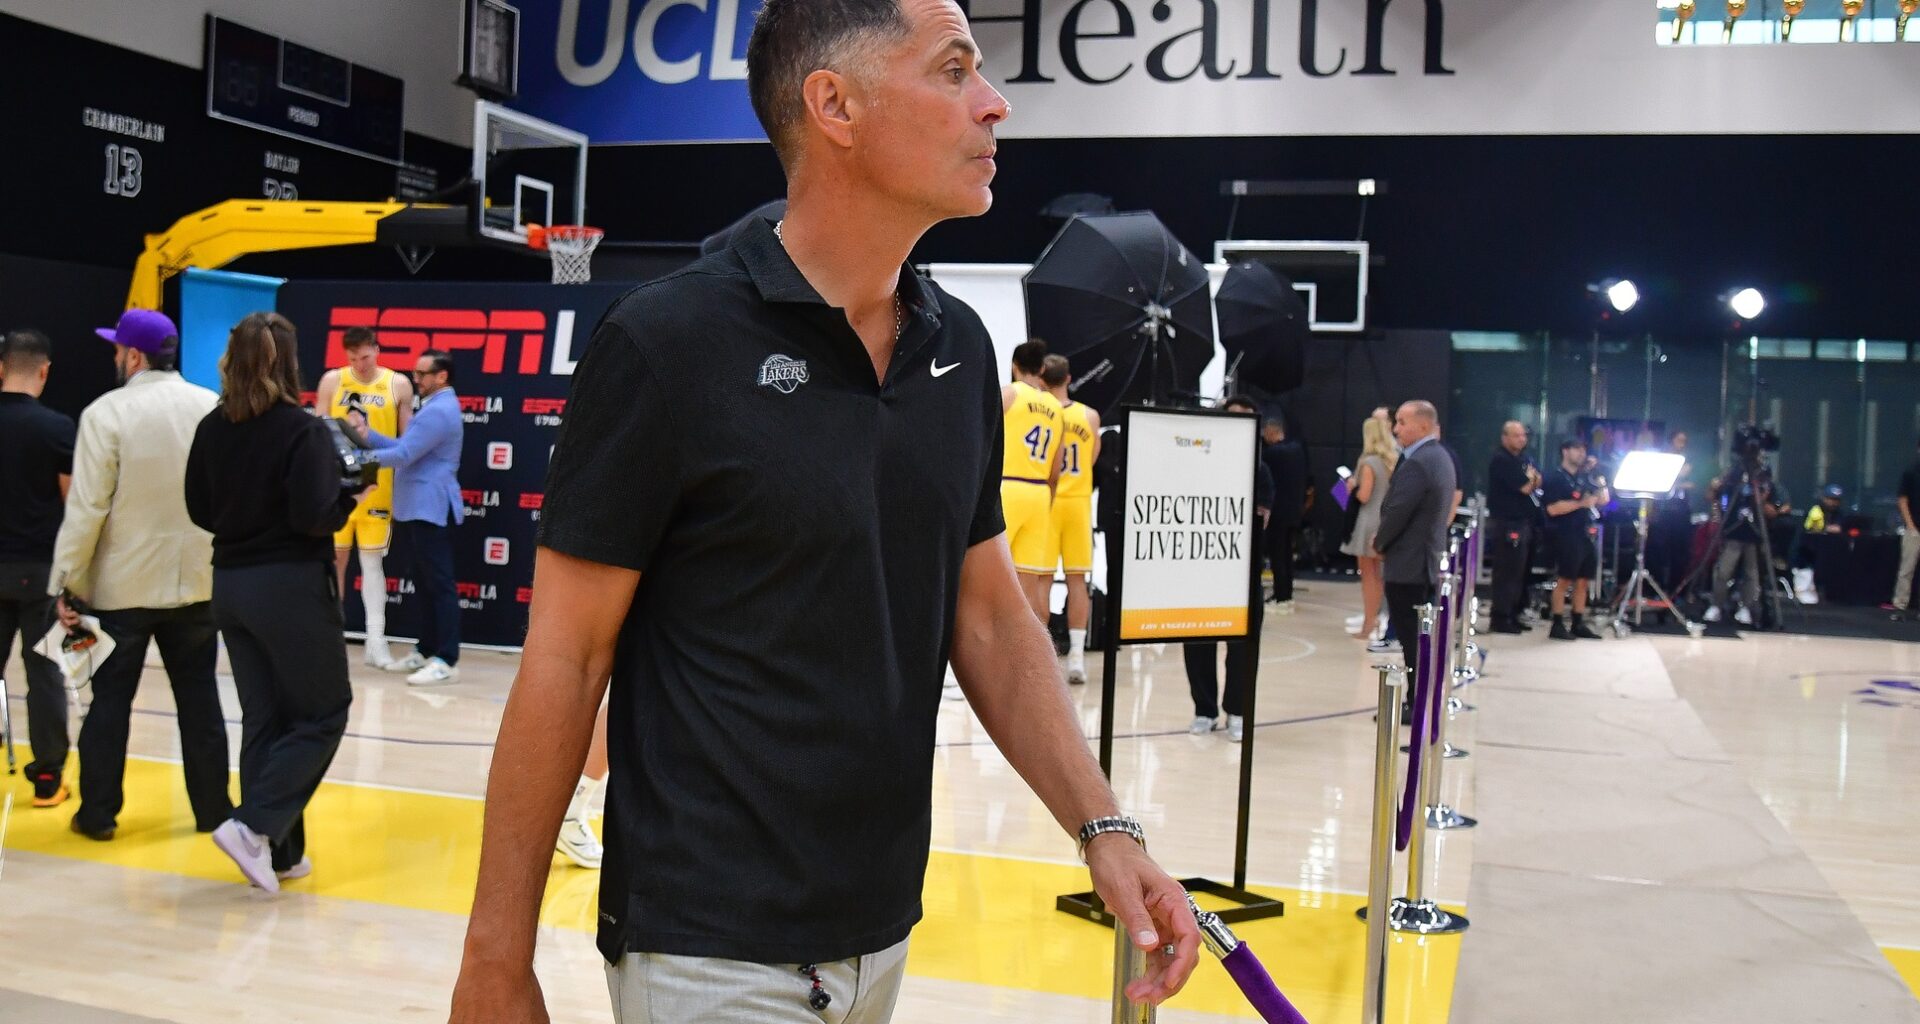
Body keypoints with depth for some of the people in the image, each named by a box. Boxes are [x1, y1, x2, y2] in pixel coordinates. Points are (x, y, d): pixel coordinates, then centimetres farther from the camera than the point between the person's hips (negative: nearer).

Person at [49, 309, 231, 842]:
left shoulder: (107, 413, -12)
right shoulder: (214, 408, -1)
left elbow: (87, 507, -13)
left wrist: (66, 582, -5)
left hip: (122, 584, -3)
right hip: (196, 580, 3)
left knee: (110, 699, 9)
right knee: (199, 697, 10)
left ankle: (98, 812, 16)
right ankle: (213, 806, 15)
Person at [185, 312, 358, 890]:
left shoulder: (211, 429, 3)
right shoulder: (301, 430, -15)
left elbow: (200, 511, 9)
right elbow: (316, 518, -20)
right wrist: (351, 493, -2)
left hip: (231, 584, 7)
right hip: (291, 586, -6)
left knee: (263, 719, 13)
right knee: (324, 714, 6)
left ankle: (278, 852, 17)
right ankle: (254, 826, -7)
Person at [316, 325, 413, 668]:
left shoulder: (398, 385, 2)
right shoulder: (332, 380, 3)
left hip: (377, 484, -1)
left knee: (372, 560, 1)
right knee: (334, 557, 8)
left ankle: (375, 640, 0)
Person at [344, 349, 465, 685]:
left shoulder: (439, 411, -16)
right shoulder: (434, 407, 20)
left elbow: (403, 455, -19)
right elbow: (403, 445, 17)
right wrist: (366, 435, 5)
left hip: (431, 510, -11)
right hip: (415, 509, 11)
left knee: (438, 584, -10)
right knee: (425, 583, 14)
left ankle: (447, 661, -11)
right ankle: (426, 651, 20)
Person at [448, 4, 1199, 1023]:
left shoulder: (960, 348, 2)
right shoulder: (666, 340, -15)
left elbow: (991, 620, 8)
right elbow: (563, 661, -11)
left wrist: (1102, 827, -3)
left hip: (883, 933, 6)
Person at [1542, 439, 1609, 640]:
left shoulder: (1584, 477, 16)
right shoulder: (1555, 478, -5)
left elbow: (1604, 500, 16)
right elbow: (1552, 508, -16)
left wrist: (1600, 481, 4)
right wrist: (1581, 503, -18)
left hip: (1586, 534, 7)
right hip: (1566, 534, -7)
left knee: (1583, 581, 9)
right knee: (1565, 580, -6)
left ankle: (1578, 624, 15)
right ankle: (1557, 625, -1)